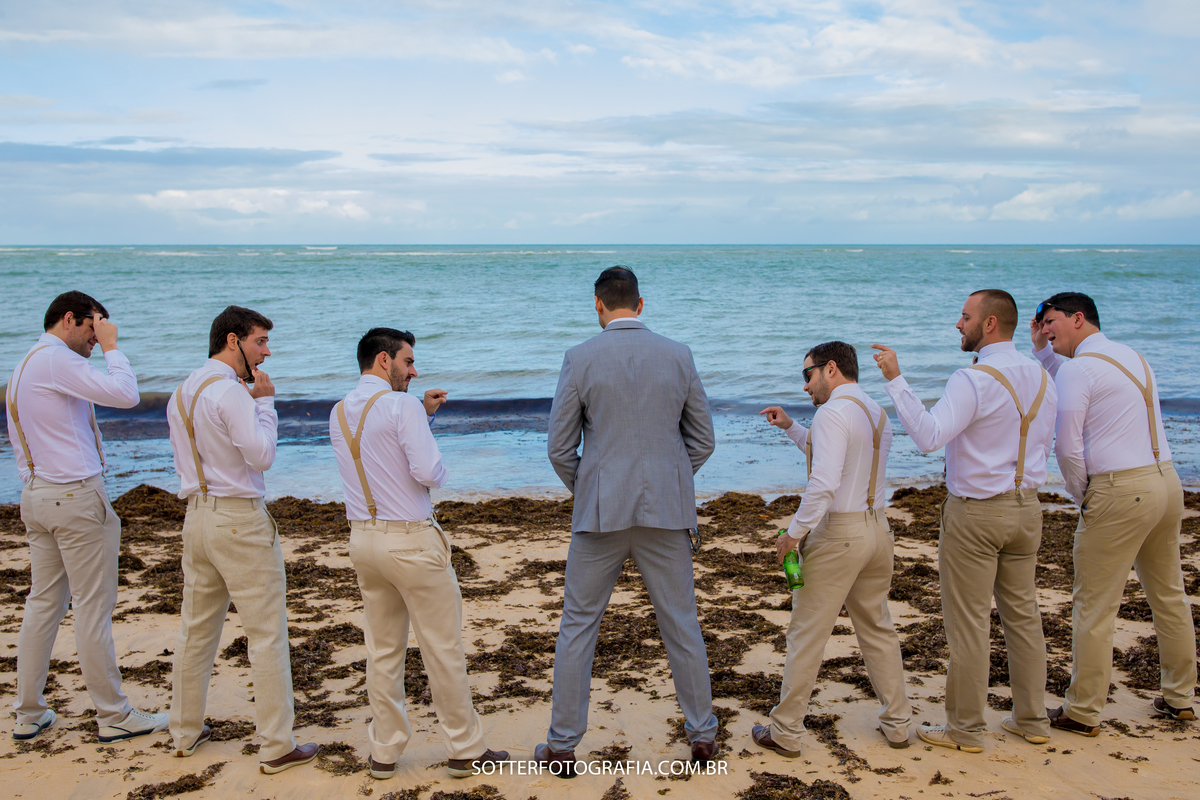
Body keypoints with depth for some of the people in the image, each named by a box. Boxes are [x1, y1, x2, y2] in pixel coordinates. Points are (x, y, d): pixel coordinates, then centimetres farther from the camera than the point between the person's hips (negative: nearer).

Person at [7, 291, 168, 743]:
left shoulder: (23, 366, 17)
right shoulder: (56, 359, -14)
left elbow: (20, 444, 20)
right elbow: (126, 394, -21)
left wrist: (31, 495, 22)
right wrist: (112, 346, -7)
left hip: (38, 496, 10)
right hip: (77, 496, -10)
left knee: (43, 603, 13)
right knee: (93, 608, -2)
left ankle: (29, 715, 19)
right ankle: (114, 717, 6)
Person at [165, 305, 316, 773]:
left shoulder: (181, 394, 12)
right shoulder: (231, 391, -16)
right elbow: (261, 454, -19)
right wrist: (265, 402, -10)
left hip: (197, 516, 9)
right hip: (240, 519, -9)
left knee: (196, 629, 18)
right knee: (267, 634, -2)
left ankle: (185, 732, 29)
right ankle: (277, 747, 2)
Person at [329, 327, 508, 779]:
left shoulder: (339, 414, 10)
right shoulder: (401, 405, -14)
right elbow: (428, 471, -22)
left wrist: (424, 415, 20)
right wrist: (439, 473, 0)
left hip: (363, 538, 7)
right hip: (411, 540, -7)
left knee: (383, 650, 15)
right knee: (443, 648, 4)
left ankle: (384, 752, 21)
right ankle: (465, 751, 14)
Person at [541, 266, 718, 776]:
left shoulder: (580, 359, -5)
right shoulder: (678, 356, 1)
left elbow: (560, 448, -4)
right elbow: (703, 440, 6)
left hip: (600, 513, -2)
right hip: (666, 513, 2)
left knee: (578, 626, 8)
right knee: (681, 623, 13)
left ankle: (562, 747, 13)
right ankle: (702, 734, 22)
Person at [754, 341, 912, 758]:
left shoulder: (833, 412, -15)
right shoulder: (878, 413, 13)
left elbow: (824, 482, -26)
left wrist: (795, 531, -17)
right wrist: (790, 427, 24)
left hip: (837, 534, -8)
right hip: (877, 528, 9)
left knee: (806, 635, 1)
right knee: (878, 629, 19)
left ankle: (785, 732, 10)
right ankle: (897, 723, 25)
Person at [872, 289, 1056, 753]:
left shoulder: (973, 380, -19)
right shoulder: (1041, 378, 7)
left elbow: (928, 436, -30)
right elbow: (1042, 447, 16)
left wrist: (895, 379, -28)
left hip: (975, 510, -8)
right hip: (1026, 506, 8)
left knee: (968, 621, 1)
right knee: (1022, 612, 16)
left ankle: (965, 729, 10)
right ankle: (1032, 720, 25)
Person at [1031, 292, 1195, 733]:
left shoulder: (1078, 367, -11)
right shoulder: (1134, 357, 15)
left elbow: (1068, 448, -14)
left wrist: (1082, 497, 1)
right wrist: (1044, 350, 26)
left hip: (1120, 491, -9)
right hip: (1167, 481, 9)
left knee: (1094, 607, 0)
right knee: (1169, 594, 19)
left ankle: (1083, 713, 8)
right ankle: (1179, 697, 31)